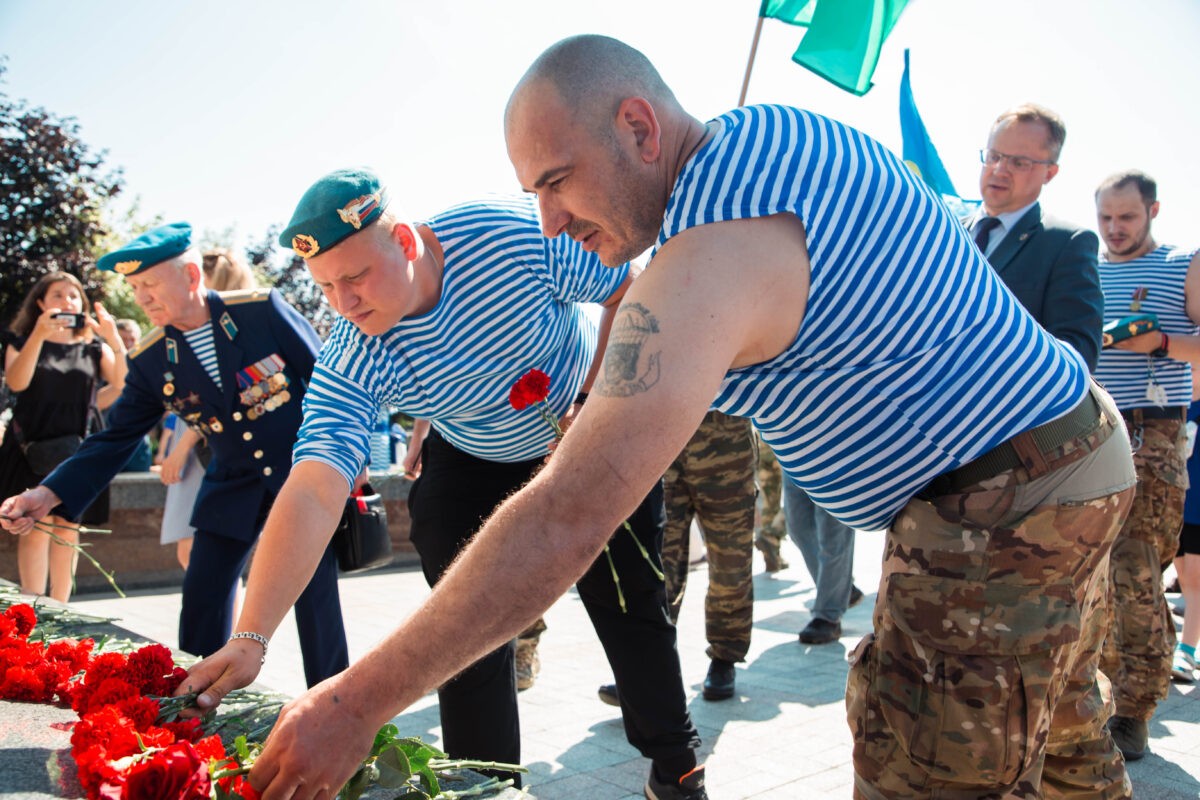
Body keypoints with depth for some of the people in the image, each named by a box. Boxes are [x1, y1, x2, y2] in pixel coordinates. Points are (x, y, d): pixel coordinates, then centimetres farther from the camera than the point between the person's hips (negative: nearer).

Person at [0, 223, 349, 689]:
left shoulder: (262, 310, -14)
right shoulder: (150, 362, -3)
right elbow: (114, 440, -1)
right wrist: (48, 494, -14)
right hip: (234, 488, 4)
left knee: (317, 598, -3)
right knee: (201, 598, 1)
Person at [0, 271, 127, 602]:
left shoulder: (94, 348, 12)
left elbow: (123, 385, -6)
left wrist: (115, 340, -19)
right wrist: (39, 335, -19)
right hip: (32, 447, -2)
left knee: (67, 530, 4)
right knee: (38, 526, -10)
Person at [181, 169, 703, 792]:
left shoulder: (517, 231, -32)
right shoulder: (351, 363, -29)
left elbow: (629, 288, -16)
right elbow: (312, 494, -38)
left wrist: (593, 400, -22)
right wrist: (250, 637, -49)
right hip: (473, 466, 1)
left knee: (631, 605, 4)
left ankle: (675, 765, 25)